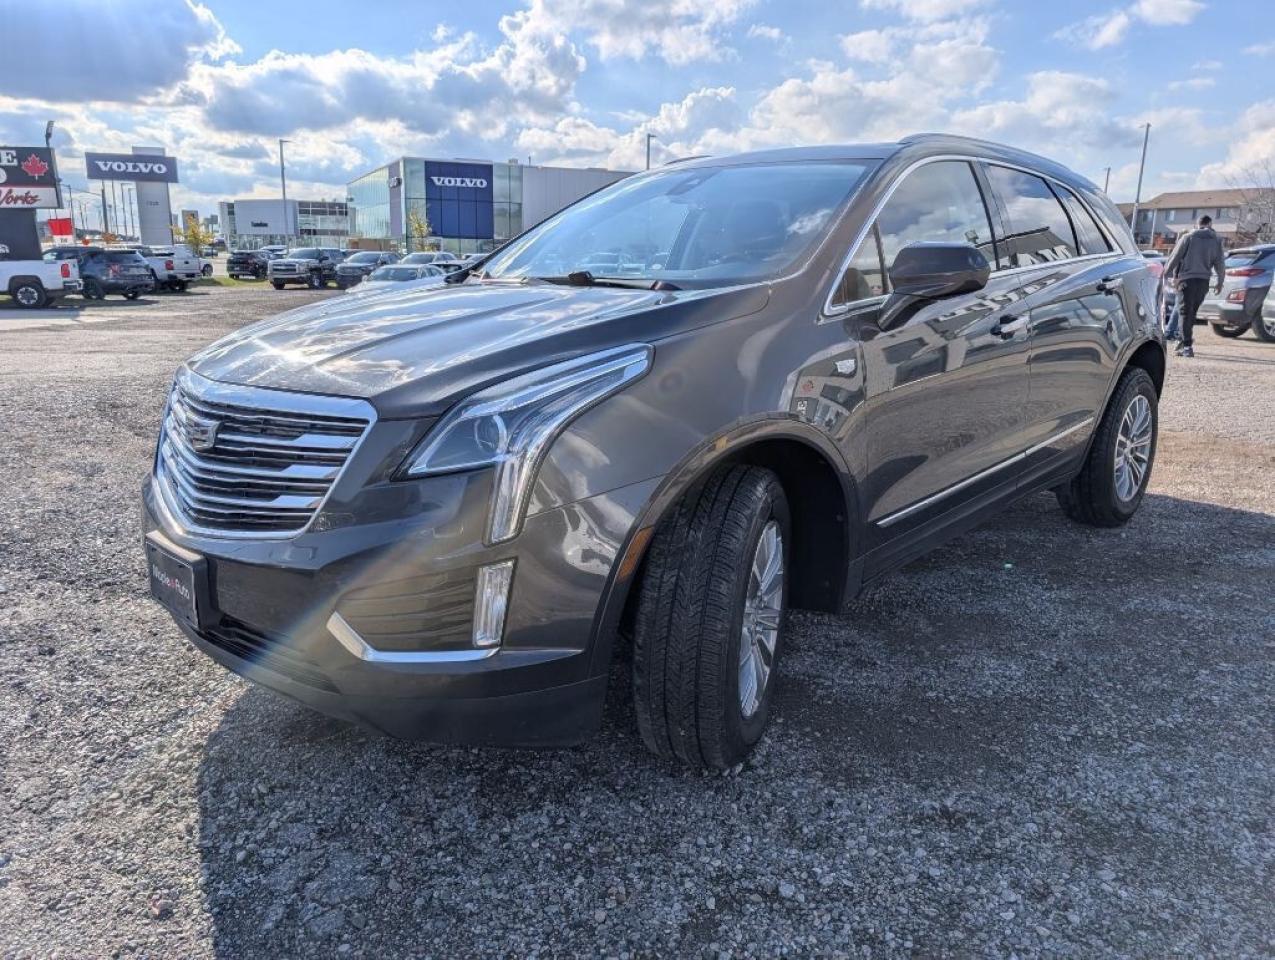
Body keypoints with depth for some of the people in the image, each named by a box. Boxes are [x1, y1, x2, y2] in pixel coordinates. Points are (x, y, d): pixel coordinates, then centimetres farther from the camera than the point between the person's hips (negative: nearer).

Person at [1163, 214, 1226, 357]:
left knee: (1186, 313, -4)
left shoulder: (1188, 238, 1)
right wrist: (1220, 283, 20)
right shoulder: (1216, 241, 10)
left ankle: (1187, 346, -12)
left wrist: (1166, 274, 11)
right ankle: (1186, 342, 16)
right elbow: (1220, 264, 11)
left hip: (1187, 279, -3)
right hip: (1203, 281, 3)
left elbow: (1175, 257, 0)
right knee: (1192, 312, 14)